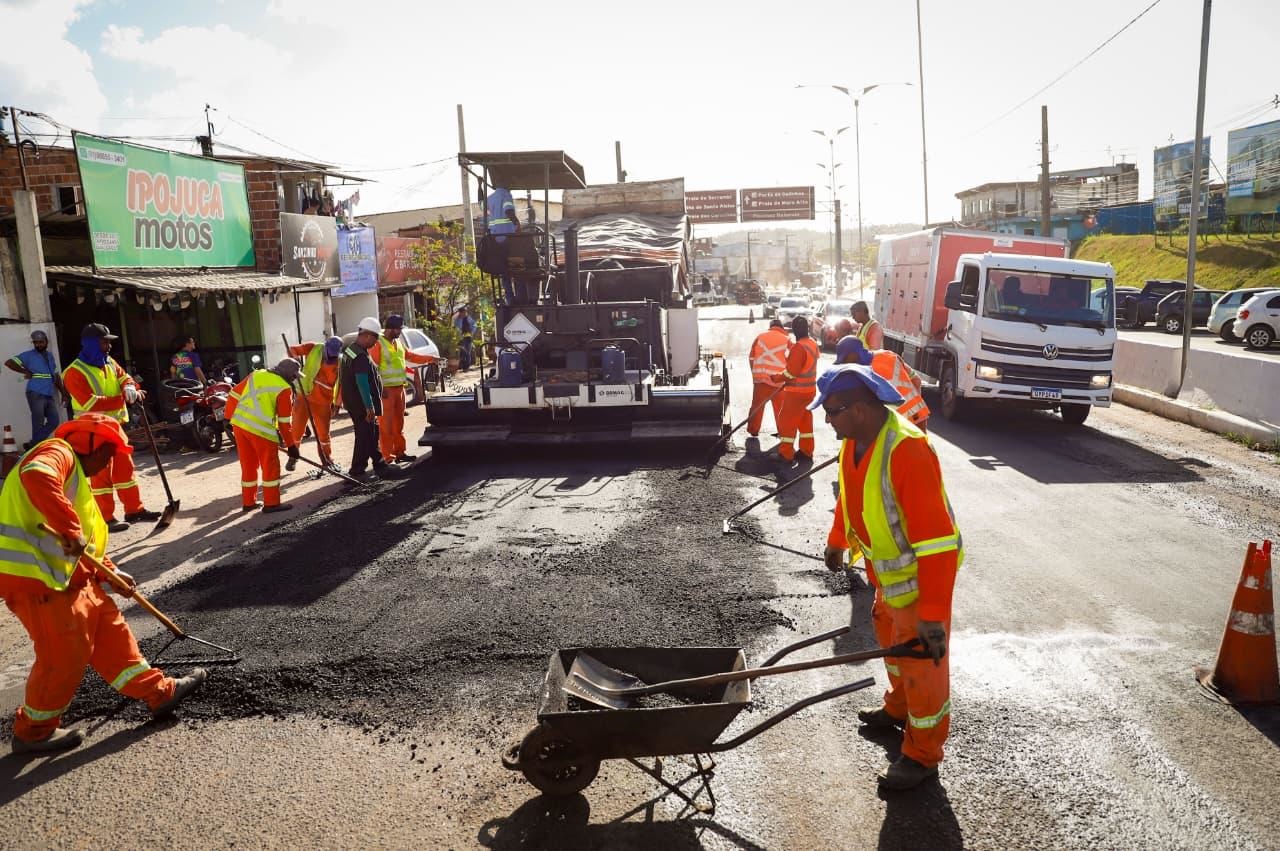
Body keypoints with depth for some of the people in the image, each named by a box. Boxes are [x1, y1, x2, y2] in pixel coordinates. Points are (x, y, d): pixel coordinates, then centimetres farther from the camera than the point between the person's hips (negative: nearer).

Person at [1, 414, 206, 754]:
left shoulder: (76, 473, 23)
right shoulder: (58, 453, -8)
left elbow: (86, 543, 27)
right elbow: (37, 477, -34)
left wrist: (110, 571, 23)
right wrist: (70, 529, -33)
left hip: (64, 573, 11)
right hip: (35, 575, -11)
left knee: (108, 626, 13)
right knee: (66, 653, -3)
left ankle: (159, 691, 20)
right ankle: (33, 731, 17)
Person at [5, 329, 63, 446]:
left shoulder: (50, 355, 16)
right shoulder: (29, 355, -1)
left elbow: (56, 376, 21)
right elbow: (9, 362, -8)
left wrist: (63, 393, 16)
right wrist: (26, 372, -9)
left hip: (49, 395, 6)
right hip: (36, 394, -6)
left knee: (54, 421, 4)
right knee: (38, 423, -3)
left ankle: (33, 445, 14)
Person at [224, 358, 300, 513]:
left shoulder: (256, 374, 14)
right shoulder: (284, 388, -3)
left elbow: (234, 395, 15)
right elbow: (285, 421, -3)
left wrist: (229, 418, 24)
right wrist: (291, 445, 3)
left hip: (239, 424, 7)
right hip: (260, 429, -7)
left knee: (248, 465, 17)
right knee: (270, 466, 5)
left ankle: (248, 502, 25)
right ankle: (271, 503, 7)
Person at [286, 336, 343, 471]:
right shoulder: (313, 349, -5)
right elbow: (292, 350, 4)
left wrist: (337, 404, 1)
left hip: (323, 401, -1)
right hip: (303, 396, 1)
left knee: (323, 432, 5)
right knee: (297, 429, 8)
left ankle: (328, 459, 23)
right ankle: (293, 457, 27)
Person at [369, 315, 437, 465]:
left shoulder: (398, 341, 13)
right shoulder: (378, 343, -12)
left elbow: (411, 356, 25)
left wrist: (430, 358, 19)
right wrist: (380, 388, -21)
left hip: (399, 387, 8)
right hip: (386, 390, -8)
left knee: (398, 422, 14)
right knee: (386, 424, -6)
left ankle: (399, 452, 23)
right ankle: (387, 457, -4)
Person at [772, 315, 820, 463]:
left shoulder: (799, 347, -22)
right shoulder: (813, 345, 7)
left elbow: (791, 372, -22)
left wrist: (777, 378, -9)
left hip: (796, 391, -9)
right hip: (809, 389, 9)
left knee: (786, 421, -1)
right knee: (805, 420, 17)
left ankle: (785, 454, 2)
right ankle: (806, 451, 24)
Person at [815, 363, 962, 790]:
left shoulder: (907, 450, -33)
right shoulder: (855, 440, -4)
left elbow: (936, 538, -33)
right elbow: (849, 498, 16)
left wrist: (934, 613, -32)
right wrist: (837, 542, 29)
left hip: (921, 574, -9)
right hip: (888, 569, 9)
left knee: (922, 663, 6)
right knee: (890, 638, 27)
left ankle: (923, 754, 25)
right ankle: (899, 707, 52)